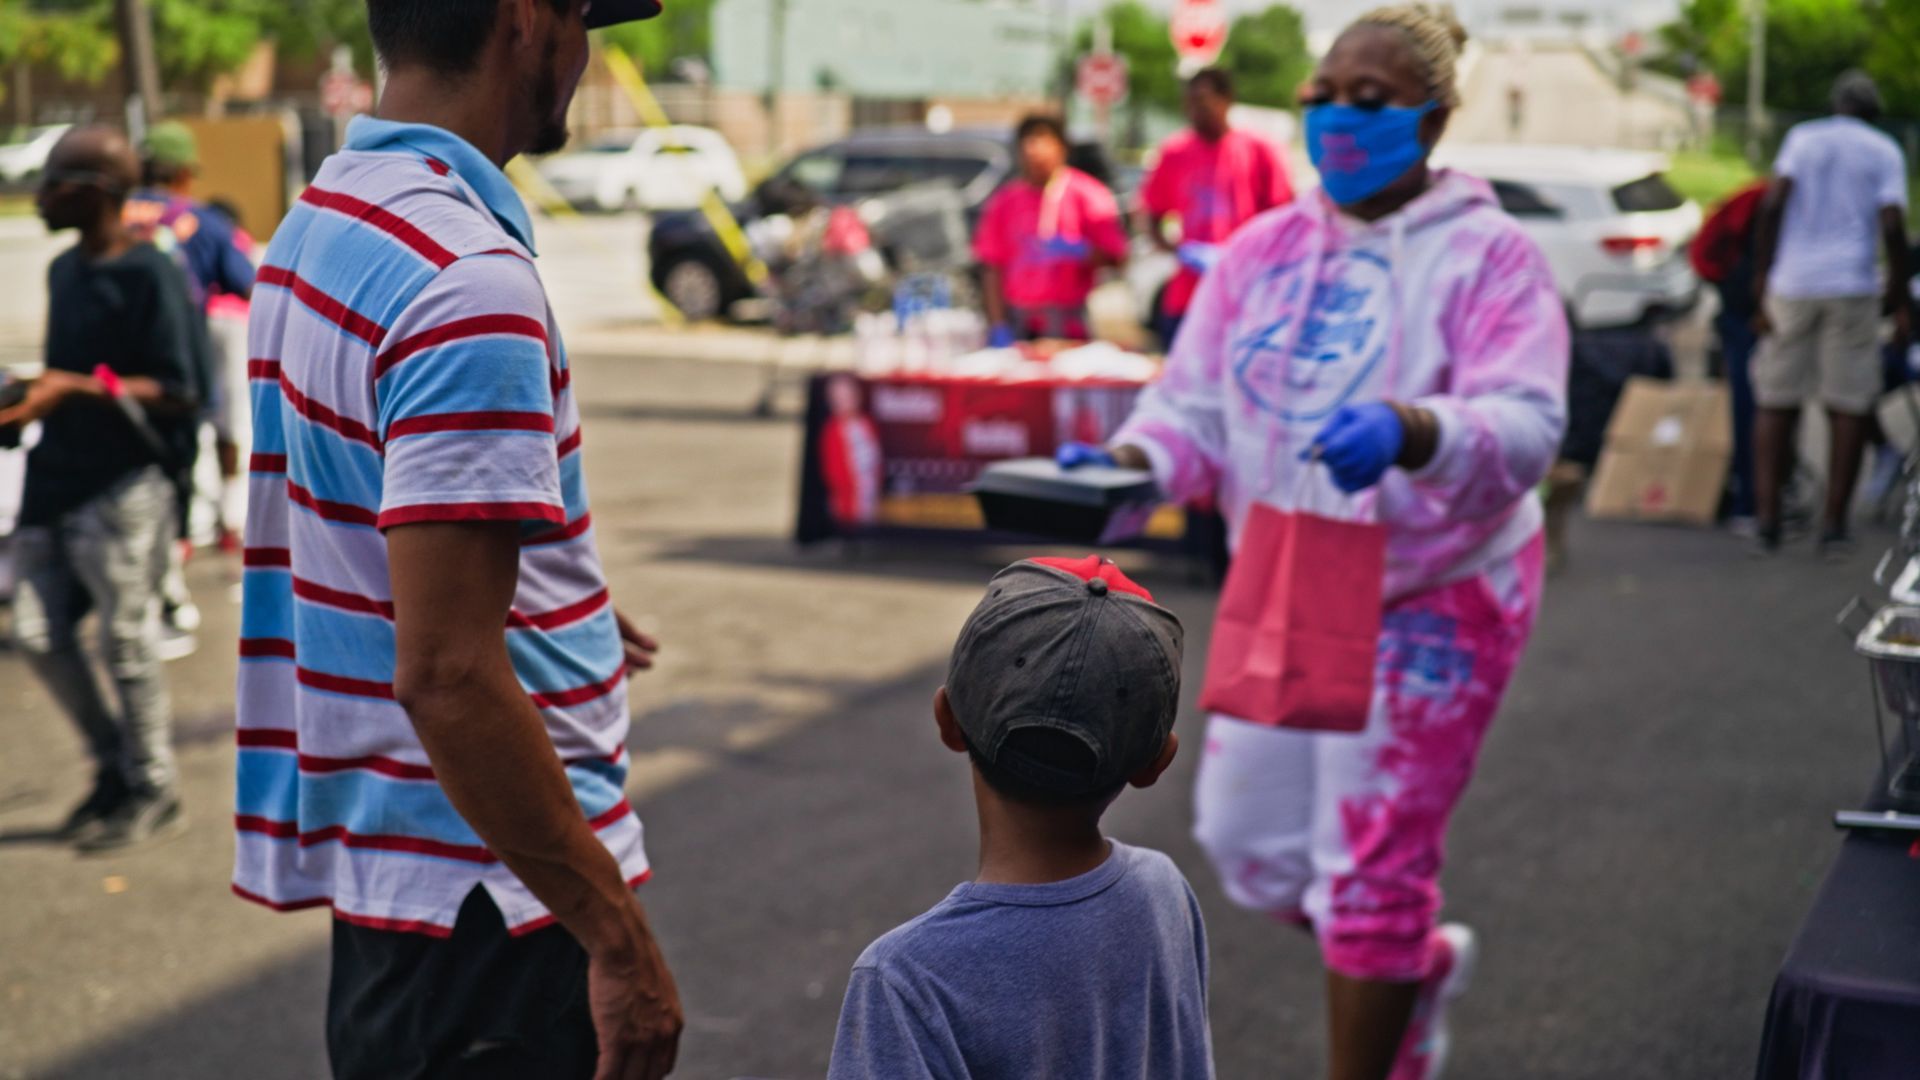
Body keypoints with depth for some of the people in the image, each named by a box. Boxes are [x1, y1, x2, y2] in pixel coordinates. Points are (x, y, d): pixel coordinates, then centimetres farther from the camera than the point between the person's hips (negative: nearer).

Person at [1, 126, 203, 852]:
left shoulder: (150, 276, -13)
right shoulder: (64, 270, 11)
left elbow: (175, 393, -17)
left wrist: (79, 388, -24)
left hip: (122, 486, -8)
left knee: (127, 642, 1)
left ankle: (153, 792, 16)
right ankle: (113, 767, 26)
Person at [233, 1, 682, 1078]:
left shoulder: (317, 221, 8)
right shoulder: (470, 282, -23)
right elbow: (447, 675, -27)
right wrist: (620, 936, -21)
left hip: (377, 865, 9)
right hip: (493, 895, -9)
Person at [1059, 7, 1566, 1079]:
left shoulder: (1488, 256, -12)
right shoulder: (1263, 251, 4)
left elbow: (1527, 425, -25)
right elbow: (1195, 407, 0)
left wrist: (1410, 432, -46)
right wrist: (1132, 462, -22)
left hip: (1431, 599, -6)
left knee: (1371, 870, 0)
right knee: (1250, 843, 14)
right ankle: (1422, 962, 42)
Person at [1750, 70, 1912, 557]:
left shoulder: (1802, 137, 9)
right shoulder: (1885, 152, 6)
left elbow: (1772, 205, -4)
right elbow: (1892, 226, -6)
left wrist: (1761, 280, -1)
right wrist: (1898, 301, 0)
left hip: (1792, 284, 1)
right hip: (1852, 287, -1)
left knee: (1777, 404, 8)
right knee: (1849, 407, 7)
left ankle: (1768, 520, 2)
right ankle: (1834, 526, 5)